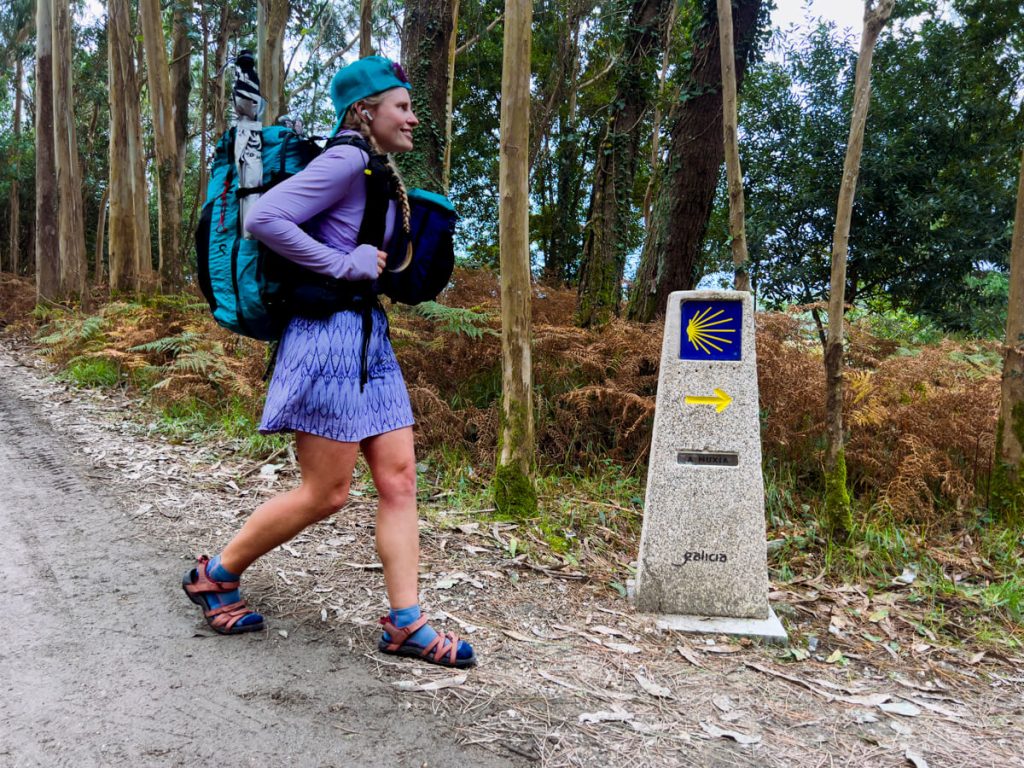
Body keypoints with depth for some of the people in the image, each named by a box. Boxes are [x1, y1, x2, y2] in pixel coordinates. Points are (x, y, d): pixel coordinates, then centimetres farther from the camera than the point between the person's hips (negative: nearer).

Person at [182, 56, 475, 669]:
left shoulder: (380, 175, 17)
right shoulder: (346, 162, -11)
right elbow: (264, 218, -20)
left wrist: (382, 268, 13)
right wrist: (345, 264, -18)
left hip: (370, 338, 9)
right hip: (331, 336, -9)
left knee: (399, 479, 4)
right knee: (327, 492, -1)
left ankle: (407, 625, 10)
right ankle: (215, 575, 20)